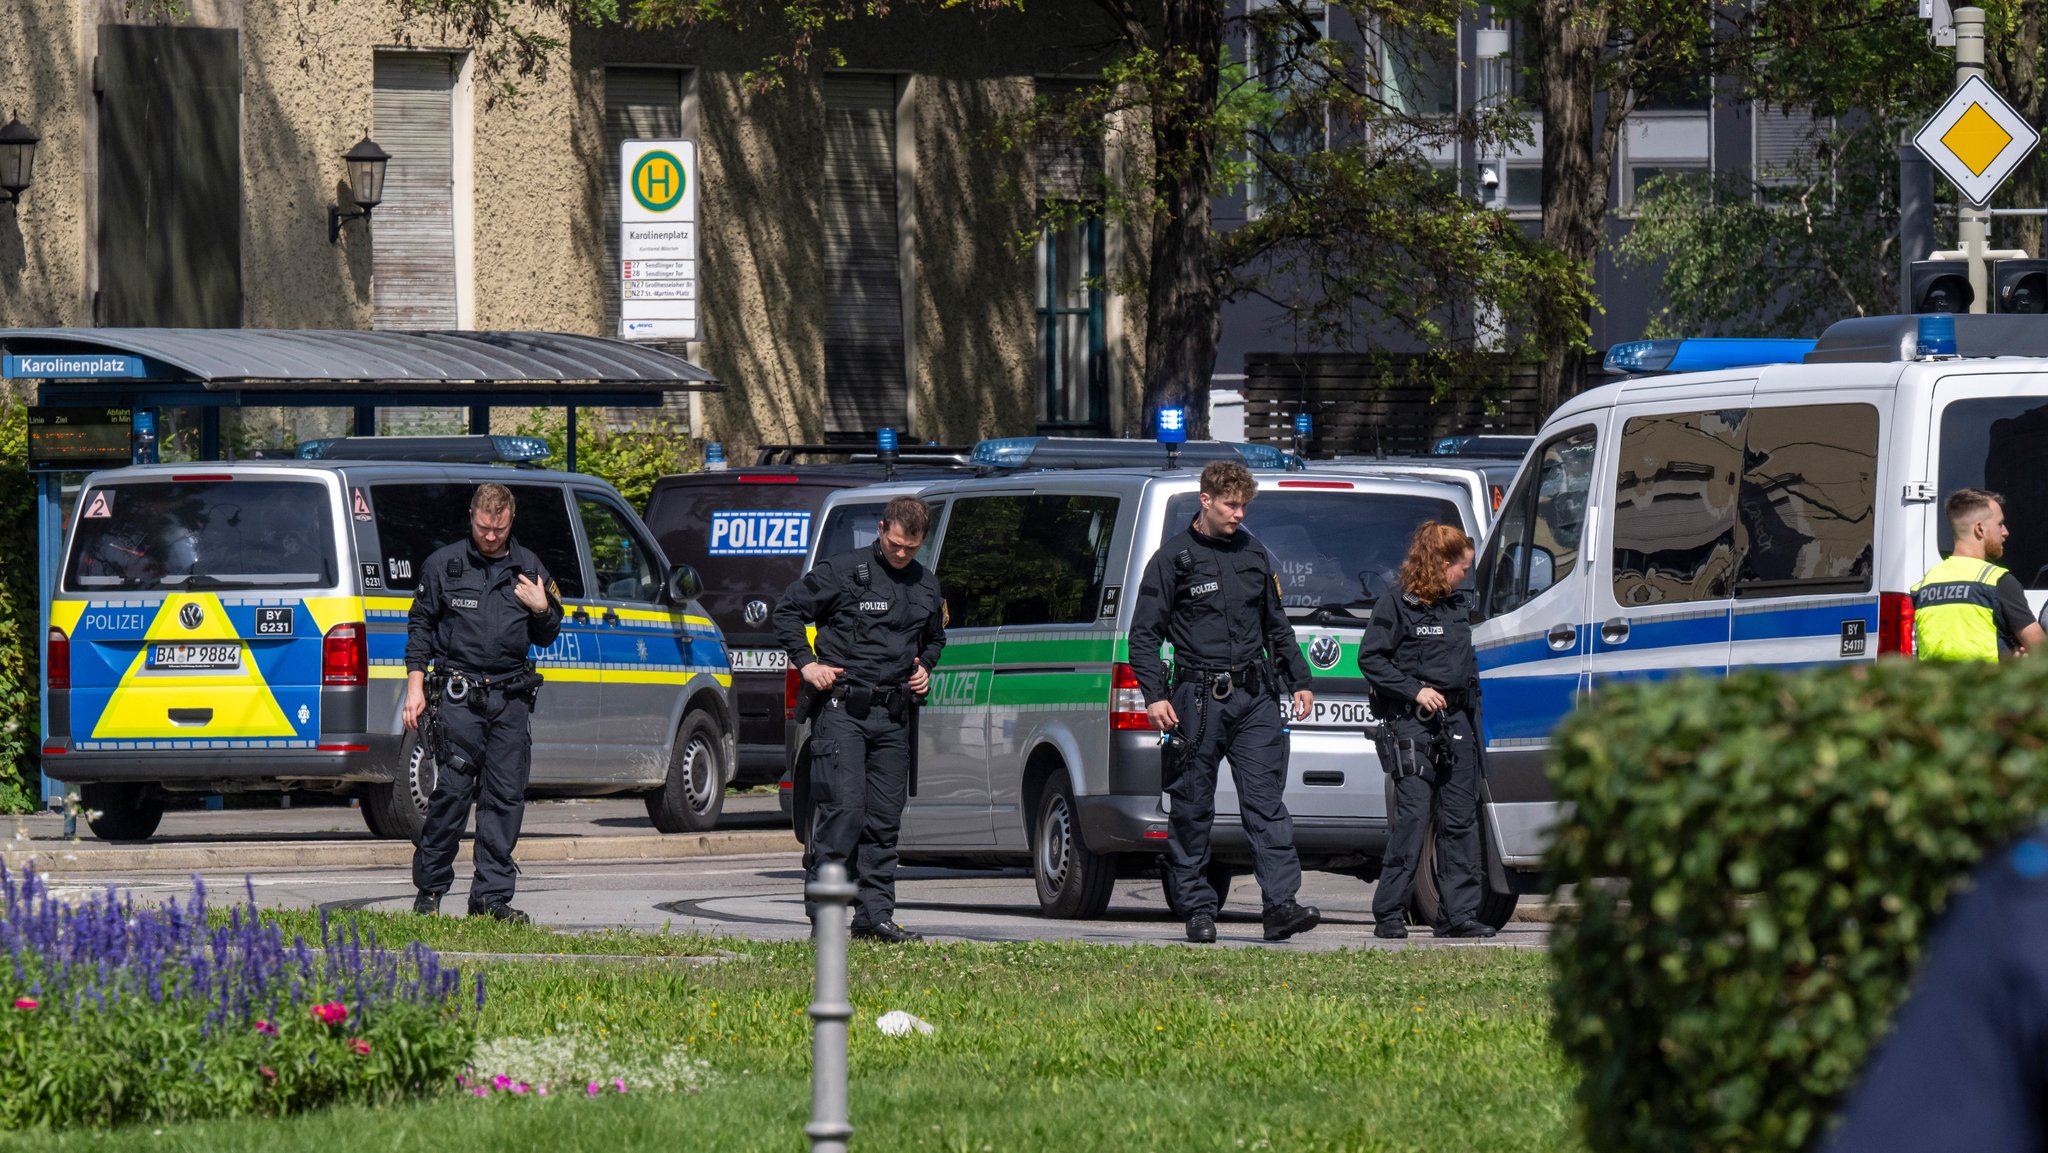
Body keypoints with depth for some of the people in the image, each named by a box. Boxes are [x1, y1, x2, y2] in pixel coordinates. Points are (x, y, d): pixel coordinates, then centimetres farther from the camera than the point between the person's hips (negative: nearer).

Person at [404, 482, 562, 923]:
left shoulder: (529, 568, 12)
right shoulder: (443, 564, 5)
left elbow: (547, 638, 18)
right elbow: (420, 625, 9)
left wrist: (542, 610, -3)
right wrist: (415, 684, 1)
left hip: (510, 697, 3)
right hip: (459, 696, -3)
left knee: (506, 797, 0)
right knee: (452, 792, -8)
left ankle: (492, 896, 4)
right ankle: (429, 889, 2)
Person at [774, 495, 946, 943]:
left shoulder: (926, 586, 15)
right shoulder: (842, 571, -4)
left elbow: (935, 638, 33)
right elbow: (787, 610, 2)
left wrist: (925, 669, 14)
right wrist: (807, 663, -6)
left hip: (895, 718, 6)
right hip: (842, 709, -6)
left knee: (885, 819, 5)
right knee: (844, 810, -13)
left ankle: (875, 915, 9)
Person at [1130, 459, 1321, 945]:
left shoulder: (1254, 555, 15)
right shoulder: (1173, 558, 1)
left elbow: (1277, 627, 26)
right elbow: (1144, 634, 0)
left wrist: (1298, 681, 23)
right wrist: (1155, 694, -11)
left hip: (1254, 698, 3)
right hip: (1197, 702, -3)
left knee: (1265, 801, -7)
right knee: (1191, 809, 2)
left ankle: (1281, 904, -14)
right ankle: (1197, 910, 8)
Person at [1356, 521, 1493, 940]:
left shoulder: (1457, 608, 18)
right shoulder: (1396, 606, -4)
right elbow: (1371, 659, -8)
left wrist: (1471, 713, 17)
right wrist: (1414, 690, -15)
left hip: (1455, 720, 7)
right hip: (1410, 723, -7)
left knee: (1461, 819, 3)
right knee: (1412, 816, -11)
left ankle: (1459, 914, 6)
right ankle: (1389, 916, -6)